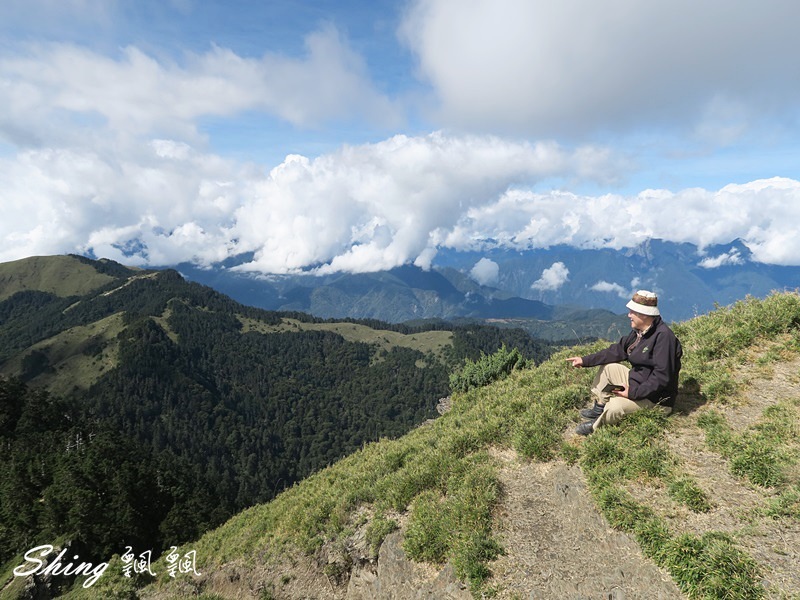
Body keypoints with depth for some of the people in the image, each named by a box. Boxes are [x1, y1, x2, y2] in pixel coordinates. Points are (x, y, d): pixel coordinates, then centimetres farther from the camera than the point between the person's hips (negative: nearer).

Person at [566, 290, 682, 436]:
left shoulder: (663, 336, -26)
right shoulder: (639, 331, 2)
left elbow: (662, 377, -30)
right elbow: (618, 350, 7)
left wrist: (633, 393, -28)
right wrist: (585, 360, 1)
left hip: (656, 398, -9)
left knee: (615, 405, -29)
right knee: (607, 367, 9)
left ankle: (597, 426, 1)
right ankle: (599, 408, 12)